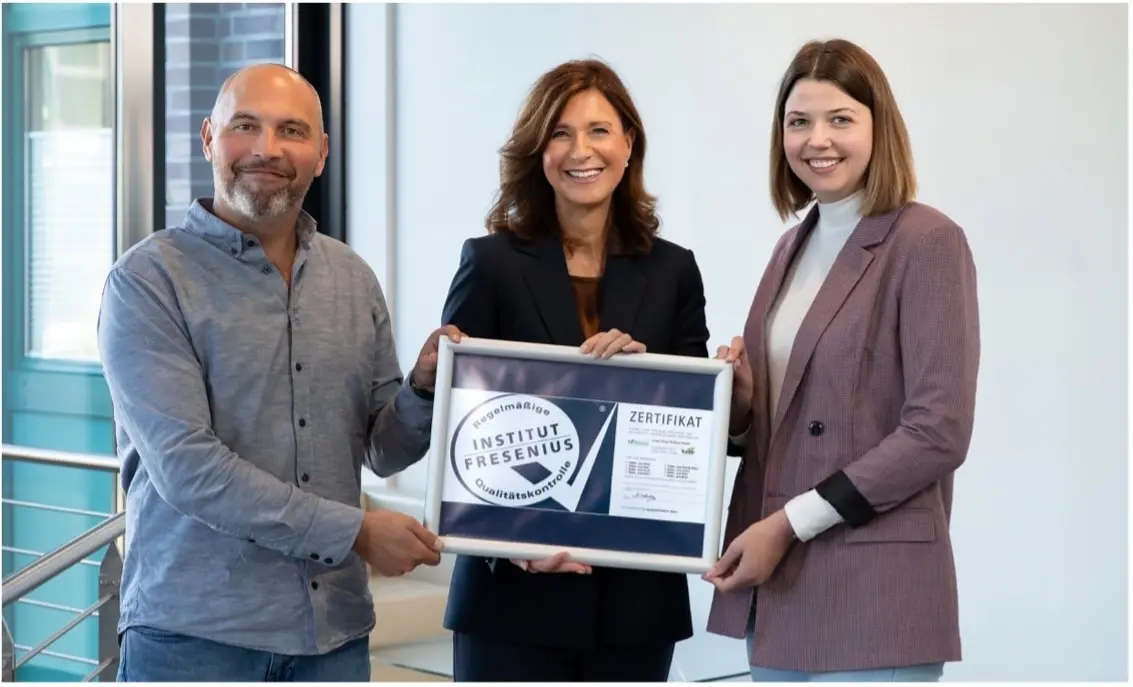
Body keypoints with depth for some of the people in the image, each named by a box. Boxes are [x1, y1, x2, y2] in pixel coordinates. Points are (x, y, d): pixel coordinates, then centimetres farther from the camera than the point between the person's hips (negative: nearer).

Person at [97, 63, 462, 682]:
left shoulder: (353, 279, 9)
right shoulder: (149, 279, -6)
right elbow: (185, 467, -15)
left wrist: (423, 388, -7)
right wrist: (353, 531, -14)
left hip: (333, 629, 5)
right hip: (194, 631, -4)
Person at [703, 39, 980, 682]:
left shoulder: (928, 242, -9)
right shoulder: (794, 247, 14)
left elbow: (939, 433, -15)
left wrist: (790, 524, -15)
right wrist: (742, 396, -2)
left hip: (871, 593, -7)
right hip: (775, 586, 7)